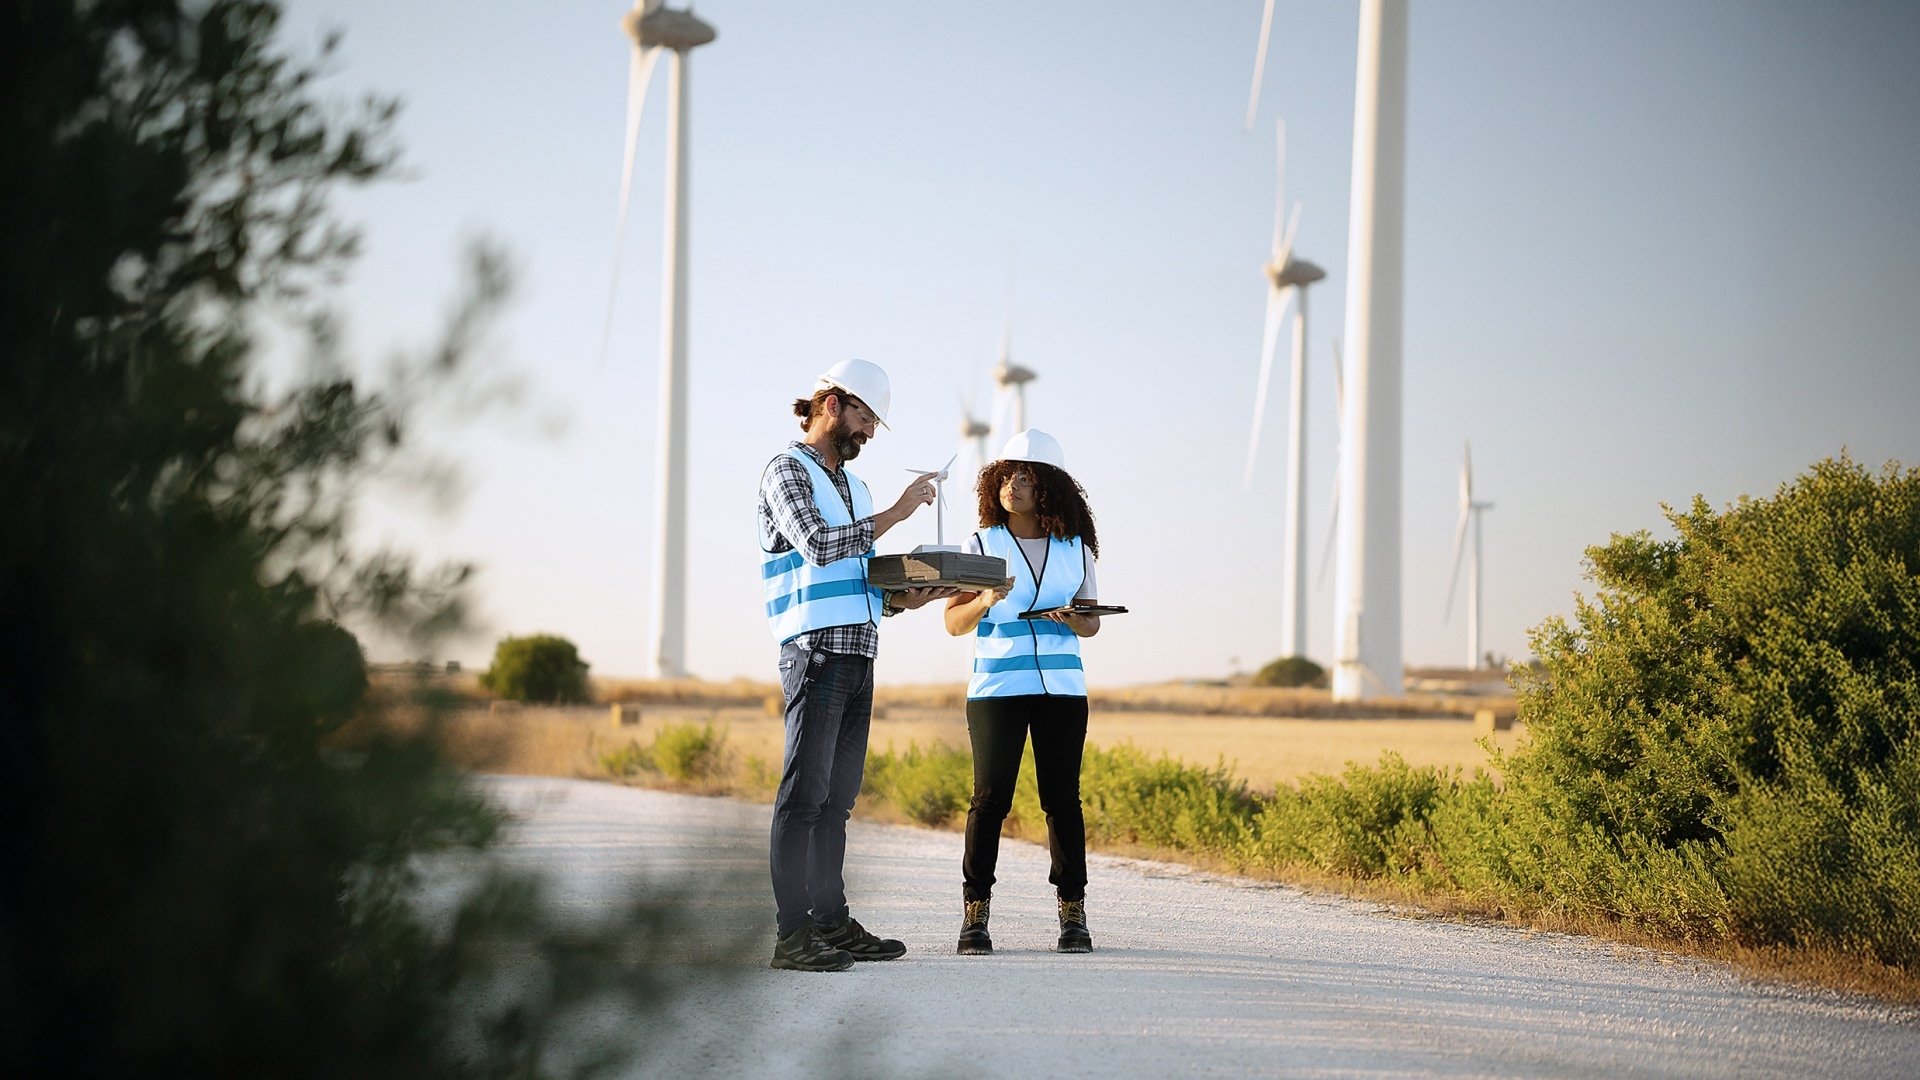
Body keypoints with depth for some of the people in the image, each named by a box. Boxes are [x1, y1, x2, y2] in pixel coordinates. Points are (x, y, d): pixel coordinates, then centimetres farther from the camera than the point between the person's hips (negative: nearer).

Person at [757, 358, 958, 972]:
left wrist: (904, 600, 6)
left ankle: (832, 923, 13)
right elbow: (820, 546, -17)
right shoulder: (787, 471, -1)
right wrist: (897, 513, -13)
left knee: (837, 798, 9)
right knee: (804, 793, -10)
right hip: (817, 650, -9)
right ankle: (793, 935, -11)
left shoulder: (851, 486, 25)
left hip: (858, 656, 9)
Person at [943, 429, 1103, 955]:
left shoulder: (1076, 549, 10)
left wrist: (1071, 619, -8)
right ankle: (975, 916, -2)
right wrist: (986, 602, -15)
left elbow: (1091, 623, 14)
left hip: (1061, 688, 2)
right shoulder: (981, 545, 5)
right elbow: (954, 622, 4)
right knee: (990, 797, -6)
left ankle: (1073, 915, 6)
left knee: (1062, 796, 1)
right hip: (996, 687, -1)